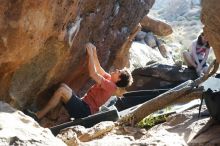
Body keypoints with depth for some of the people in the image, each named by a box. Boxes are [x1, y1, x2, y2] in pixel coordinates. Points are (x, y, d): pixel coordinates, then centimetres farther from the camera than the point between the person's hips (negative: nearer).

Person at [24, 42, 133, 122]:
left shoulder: (111, 86, -14)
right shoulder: (109, 79, 14)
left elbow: (93, 74, -19)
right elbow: (98, 68, 21)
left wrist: (90, 54, -13)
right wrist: (94, 52, 13)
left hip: (85, 110, -10)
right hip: (83, 104, 10)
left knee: (62, 90, -22)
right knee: (63, 86, 1)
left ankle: (37, 116, -19)